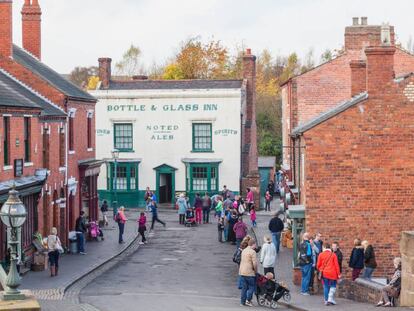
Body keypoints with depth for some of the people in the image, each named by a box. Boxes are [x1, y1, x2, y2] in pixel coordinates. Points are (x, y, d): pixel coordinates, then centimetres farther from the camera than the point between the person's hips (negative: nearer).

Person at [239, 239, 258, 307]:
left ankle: (243, 301, 14)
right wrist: (256, 271, -3)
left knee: (244, 288, 12)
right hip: (250, 273, -8)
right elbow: (255, 263, -18)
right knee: (251, 287, 3)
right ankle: (248, 300, -4)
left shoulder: (243, 251, 14)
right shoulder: (252, 252, -13)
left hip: (242, 272, 8)